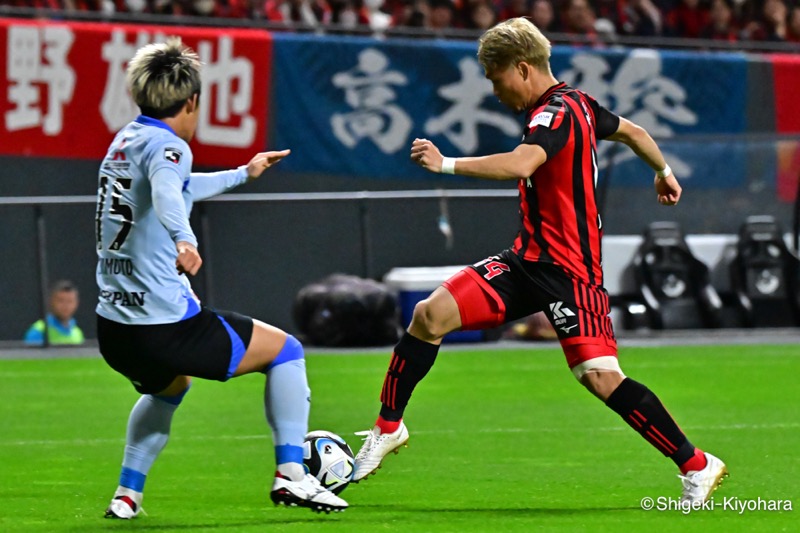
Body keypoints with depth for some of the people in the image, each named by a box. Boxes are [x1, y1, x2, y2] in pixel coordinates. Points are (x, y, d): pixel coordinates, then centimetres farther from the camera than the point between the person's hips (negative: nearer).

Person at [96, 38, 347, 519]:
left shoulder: (124, 142, 16)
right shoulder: (166, 145, -10)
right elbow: (166, 192, -35)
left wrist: (242, 174, 50)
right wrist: (184, 239, -53)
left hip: (112, 331, 8)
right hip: (165, 325, -8)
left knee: (169, 388, 38)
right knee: (285, 350, 9)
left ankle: (127, 495, 30)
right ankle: (291, 474, 1)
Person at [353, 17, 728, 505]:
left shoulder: (557, 112, -17)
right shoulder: (576, 103, 12)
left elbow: (522, 164, -37)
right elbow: (631, 131, 28)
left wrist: (446, 164, -32)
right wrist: (663, 171, 46)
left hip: (569, 271, -9)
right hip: (529, 259, 9)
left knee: (600, 375, -18)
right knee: (431, 315, -3)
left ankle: (697, 467, -7)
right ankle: (389, 428, 12)